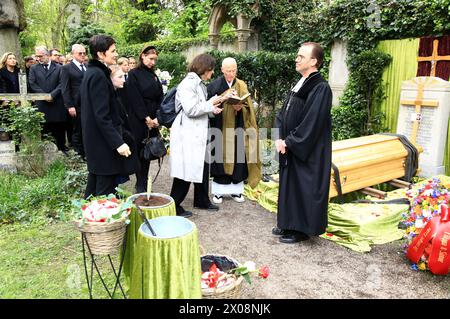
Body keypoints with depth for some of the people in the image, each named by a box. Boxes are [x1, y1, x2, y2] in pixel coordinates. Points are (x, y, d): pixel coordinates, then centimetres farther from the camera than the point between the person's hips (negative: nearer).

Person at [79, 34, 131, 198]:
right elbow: (102, 115, -23)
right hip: (104, 143, -10)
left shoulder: (91, 73, 12)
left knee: (94, 187, 21)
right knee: (105, 192, -3)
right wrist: (118, 142, -25)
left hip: (93, 141, 10)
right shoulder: (99, 75, -17)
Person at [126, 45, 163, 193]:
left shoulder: (154, 76, 14)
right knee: (140, 152, -2)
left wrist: (157, 118, -6)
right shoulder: (134, 74, -3)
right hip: (138, 121, -5)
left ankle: (143, 185, 15)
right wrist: (146, 118, -14)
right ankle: (141, 186, 6)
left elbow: (160, 98, 8)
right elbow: (135, 99, -10)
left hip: (153, 121, 5)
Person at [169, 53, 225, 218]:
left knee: (202, 167, 15)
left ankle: (202, 200, 30)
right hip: (187, 134, -10)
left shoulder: (199, 83, 15)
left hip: (198, 133, 10)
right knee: (186, 171, -3)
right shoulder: (188, 84, -14)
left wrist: (212, 109, 3)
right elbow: (191, 110, -22)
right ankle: (174, 206, 9)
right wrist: (211, 103, -12)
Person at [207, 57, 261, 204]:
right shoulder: (214, 85, 1)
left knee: (237, 157, 3)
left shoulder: (241, 85, 6)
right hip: (220, 128, -2)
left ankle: (235, 189, 15)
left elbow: (248, 106, 3)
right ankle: (218, 191, 10)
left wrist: (240, 107, -18)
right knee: (220, 156, 0)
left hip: (237, 128, 2)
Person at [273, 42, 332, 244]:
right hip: (290, 148, 9)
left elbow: (311, 124, -21)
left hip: (307, 152, -9)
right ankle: (289, 224, 30)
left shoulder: (320, 88, -17)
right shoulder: (300, 84, 11)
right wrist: (280, 138, -4)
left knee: (304, 189, 3)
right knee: (289, 186, 16)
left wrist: (289, 142, -15)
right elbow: (283, 114, 10)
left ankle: (302, 229, 17)